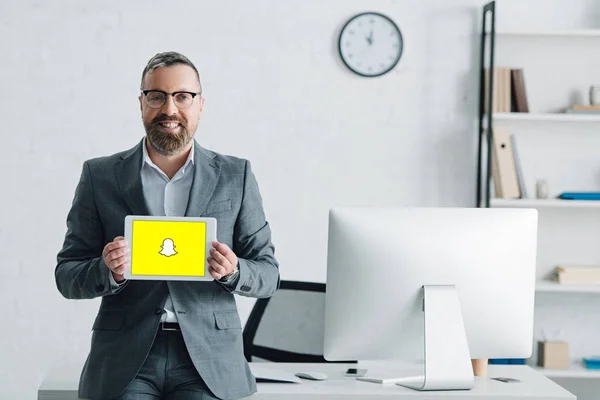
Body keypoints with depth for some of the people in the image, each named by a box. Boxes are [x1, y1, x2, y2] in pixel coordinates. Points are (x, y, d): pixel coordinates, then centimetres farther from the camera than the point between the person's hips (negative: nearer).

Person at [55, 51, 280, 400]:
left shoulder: (236, 176, 10)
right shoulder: (100, 175, 9)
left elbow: (269, 274, 10)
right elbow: (67, 275, 9)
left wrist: (233, 272, -12)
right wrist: (109, 271, -13)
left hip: (208, 359, 0)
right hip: (125, 359, 0)